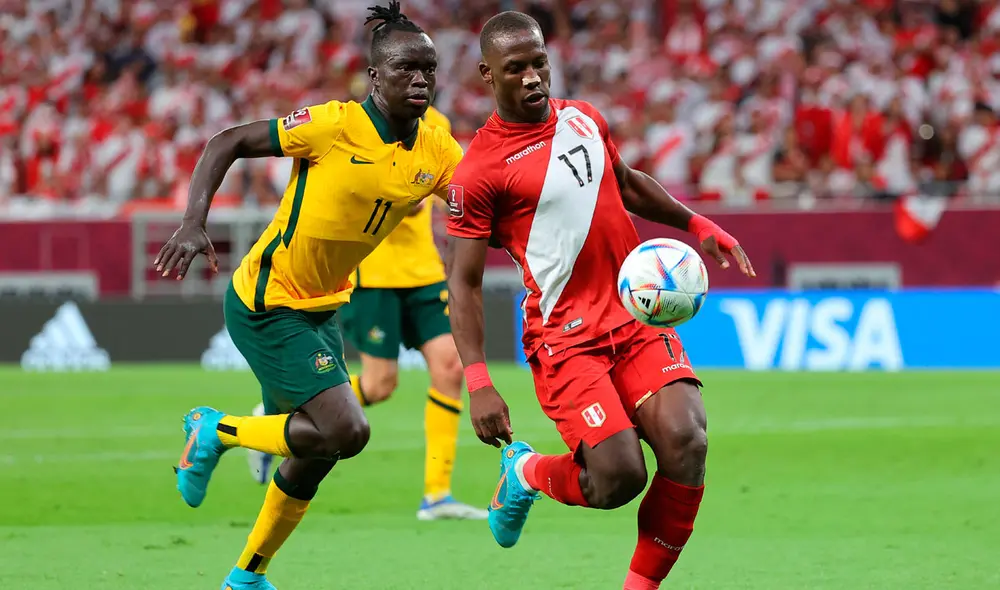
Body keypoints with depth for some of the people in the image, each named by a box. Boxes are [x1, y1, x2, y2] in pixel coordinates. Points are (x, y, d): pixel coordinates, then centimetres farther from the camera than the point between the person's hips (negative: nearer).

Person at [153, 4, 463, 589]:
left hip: (323, 308, 8)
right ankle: (218, 431, 6)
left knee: (316, 452, 14)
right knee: (346, 431, -18)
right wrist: (195, 223, -26)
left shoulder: (436, 151, -2)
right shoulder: (335, 125, -20)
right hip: (266, 305, -8)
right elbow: (228, 143, -15)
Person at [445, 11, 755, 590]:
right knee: (618, 478, -18)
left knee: (685, 442, -19)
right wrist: (478, 384, -13)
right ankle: (526, 472, 17)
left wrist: (697, 224, 23)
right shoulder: (479, 171, -6)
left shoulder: (585, 119, 12)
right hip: (565, 336, -5)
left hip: (640, 316, 5)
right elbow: (465, 283, -5)